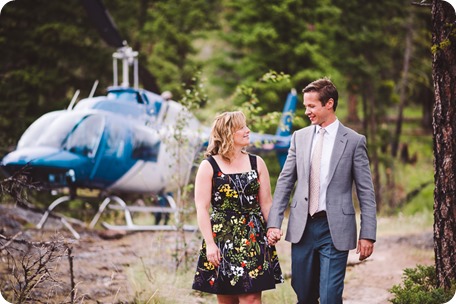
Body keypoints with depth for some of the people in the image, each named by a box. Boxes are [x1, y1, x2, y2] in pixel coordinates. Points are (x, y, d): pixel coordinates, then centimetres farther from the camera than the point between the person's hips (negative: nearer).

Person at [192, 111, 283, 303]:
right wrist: (210, 244, -12)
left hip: (253, 238, 2)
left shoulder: (257, 163, 8)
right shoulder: (208, 166, -1)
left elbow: (266, 203, 9)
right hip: (222, 237, -2)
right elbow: (202, 208, -5)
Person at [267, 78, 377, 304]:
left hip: (335, 230, -4)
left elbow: (366, 192, -2)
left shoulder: (354, 141, -3)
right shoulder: (299, 137, 8)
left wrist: (367, 234, -6)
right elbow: (285, 183, 9)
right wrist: (274, 223, 0)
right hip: (302, 227, 4)